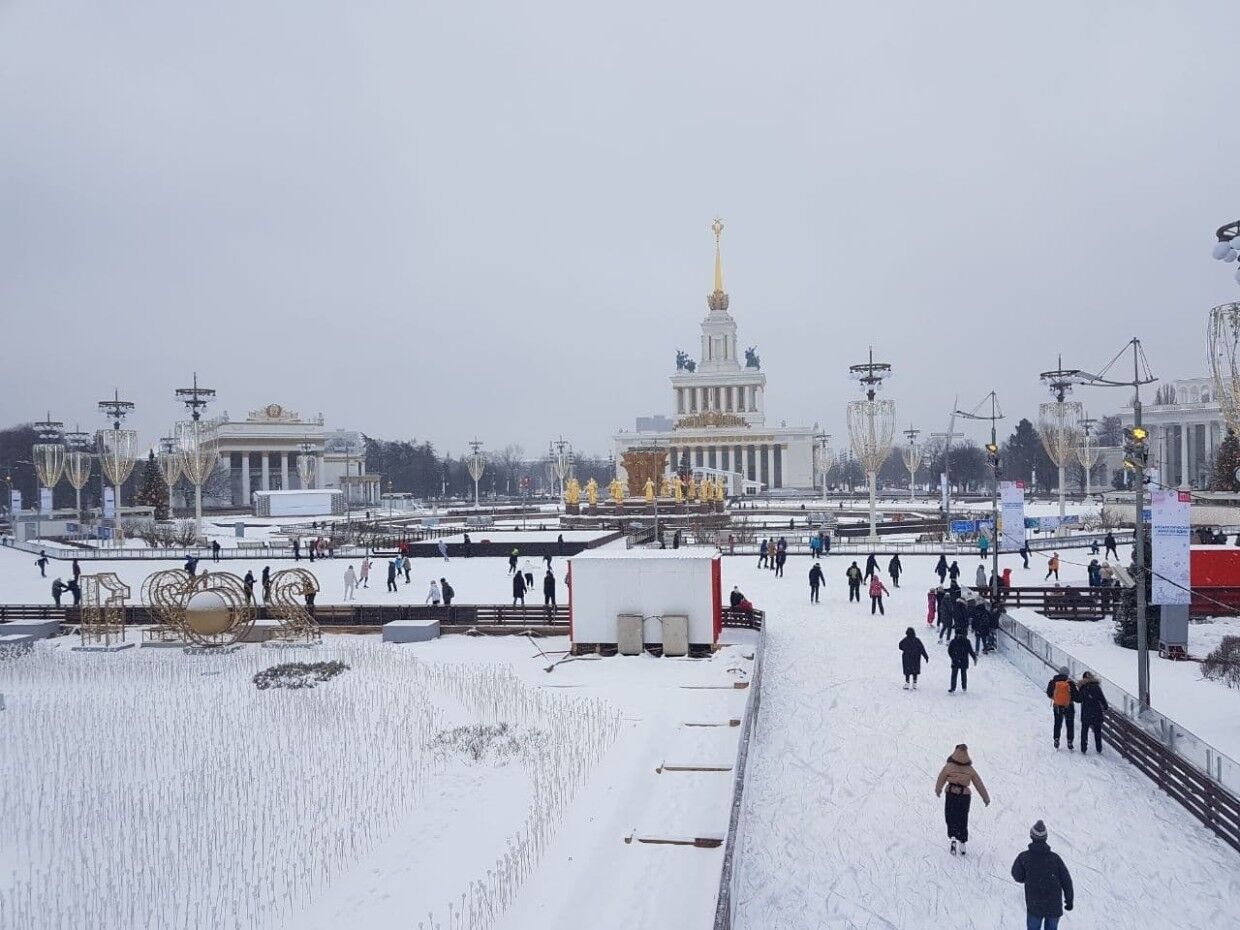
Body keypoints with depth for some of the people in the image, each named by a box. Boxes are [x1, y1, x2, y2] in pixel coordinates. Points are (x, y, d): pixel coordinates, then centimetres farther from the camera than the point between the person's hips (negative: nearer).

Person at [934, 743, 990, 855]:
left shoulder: (948, 766, -9)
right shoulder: (970, 769, -3)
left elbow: (941, 780, 4)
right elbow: (979, 784, 2)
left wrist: (938, 790, 24)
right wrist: (986, 798, 13)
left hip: (951, 795, -2)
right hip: (965, 795, 2)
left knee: (950, 817, 11)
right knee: (963, 820, 17)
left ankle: (953, 837, -13)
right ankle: (962, 844, 20)